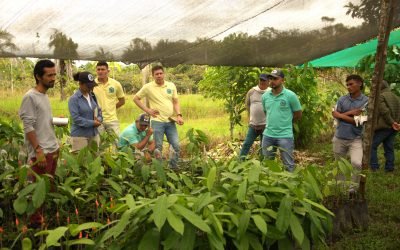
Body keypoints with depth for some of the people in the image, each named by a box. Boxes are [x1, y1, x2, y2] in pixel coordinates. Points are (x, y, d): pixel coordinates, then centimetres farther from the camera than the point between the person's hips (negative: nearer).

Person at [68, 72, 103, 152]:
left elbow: (99, 111, 14)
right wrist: (92, 123, -17)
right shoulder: (74, 99, -11)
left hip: (94, 134, 6)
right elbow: (76, 118, -18)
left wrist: (99, 119, -8)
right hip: (80, 136, -6)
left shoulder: (92, 96, 7)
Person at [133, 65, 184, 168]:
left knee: (176, 146, 0)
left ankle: (173, 168, 14)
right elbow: (136, 98, 5)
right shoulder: (148, 87, -2)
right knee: (158, 147, 3)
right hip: (157, 121, -3)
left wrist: (179, 115, -3)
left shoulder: (171, 85, 8)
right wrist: (147, 110, -2)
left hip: (171, 121, 3)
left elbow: (175, 102, 12)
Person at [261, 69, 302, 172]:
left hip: (285, 136, -4)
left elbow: (298, 115, -1)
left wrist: (285, 122, 8)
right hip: (268, 135, 5)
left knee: (288, 165, 6)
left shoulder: (290, 95, -10)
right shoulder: (265, 96, 3)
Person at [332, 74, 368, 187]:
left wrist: (342, 115, -9)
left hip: (356, 139, -4)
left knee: (356, 163, -22)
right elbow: (334, 114, -6)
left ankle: (352, 187, -1)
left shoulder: (366, 101, -8)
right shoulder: (342, 99, 3)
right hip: (339, 138, 4)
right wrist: (350, 113, -13)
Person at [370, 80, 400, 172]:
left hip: (383, 126, -8)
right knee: (389, 148, 13)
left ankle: (374, 167, -6)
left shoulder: (380, 96, -8)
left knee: (372, 146, -2)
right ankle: (389, 168, 16)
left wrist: (391, 123, -13)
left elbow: (384, 111, -18)